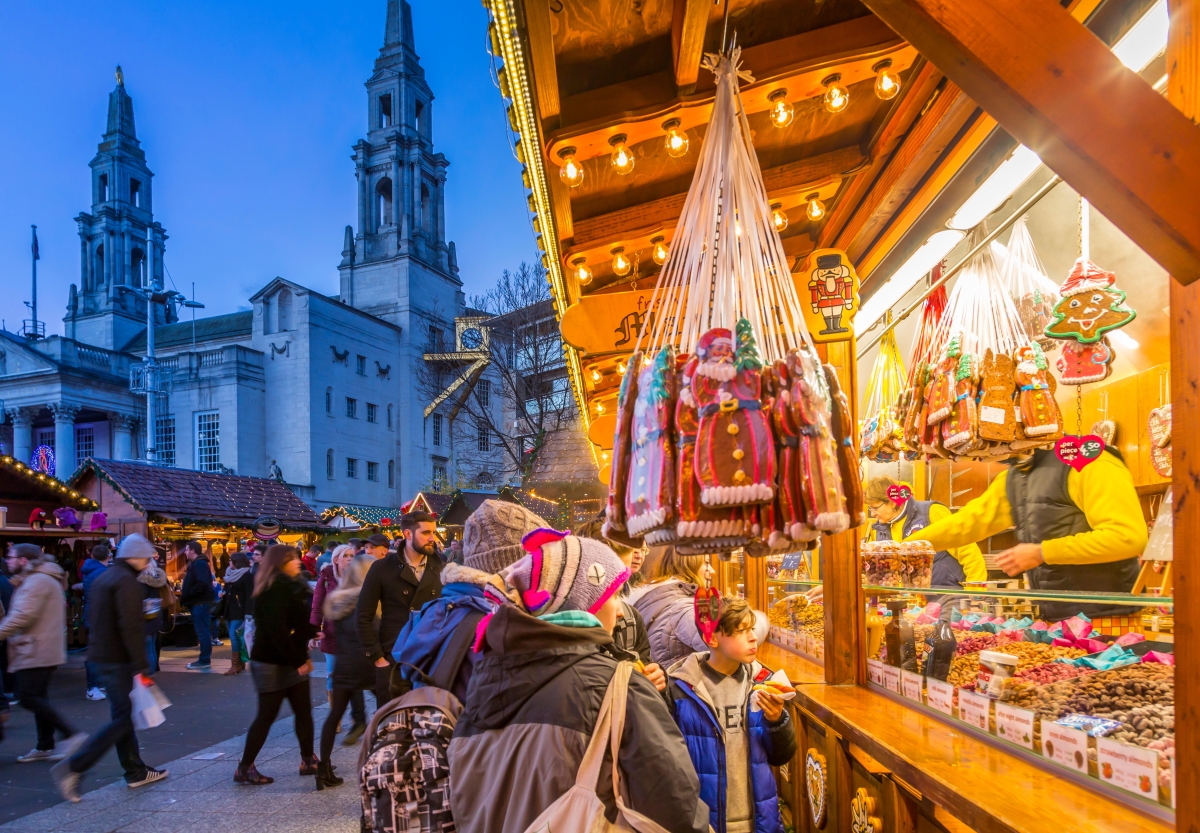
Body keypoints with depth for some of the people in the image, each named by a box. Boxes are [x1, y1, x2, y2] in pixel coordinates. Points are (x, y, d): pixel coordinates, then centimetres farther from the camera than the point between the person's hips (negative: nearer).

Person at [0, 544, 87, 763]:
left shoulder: (36, 581, -15)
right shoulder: (45, 579, 19)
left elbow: (22, 616, -23)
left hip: (36, 652, -11)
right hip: (43, 651, 11)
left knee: (28, 698, -10)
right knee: (38, 698, 14)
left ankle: (71, 735, -12)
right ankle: (44, 747, 20)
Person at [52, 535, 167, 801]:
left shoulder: (103, 578, 14)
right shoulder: (127, 581, -17)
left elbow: (92, 618, 20)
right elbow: (131, 627, -23)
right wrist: (141, 666, -22)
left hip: (101, 656, 10)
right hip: (118, 659, -10)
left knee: (122, 714, 14)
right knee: (123, 718, -4)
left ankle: (136, 772, 21)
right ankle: (72, 767, -8)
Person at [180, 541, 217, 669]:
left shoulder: (200, 564, -15)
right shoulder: (196, 564, 18)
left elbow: (202, 585, -26)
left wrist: (186, 595, -18)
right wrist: (185, 593, 7)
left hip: (201, 603, -11)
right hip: (199, 602, 11)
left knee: (202, 632, -6)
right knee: (203, 631, 13)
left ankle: (204, 660, -3)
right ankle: (205, 658, 18)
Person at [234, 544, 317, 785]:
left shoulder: (290, 585, 13)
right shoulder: (276, 588, -17)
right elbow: (276, 629, -24)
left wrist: (302, 656, 10)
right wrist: (298, 660, -20)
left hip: (290, 661, 9)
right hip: (272, 663, -9)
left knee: (303, 711, 8)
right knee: (267, 716, -1)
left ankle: (308, 760, 16)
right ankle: (245, 768, 11)